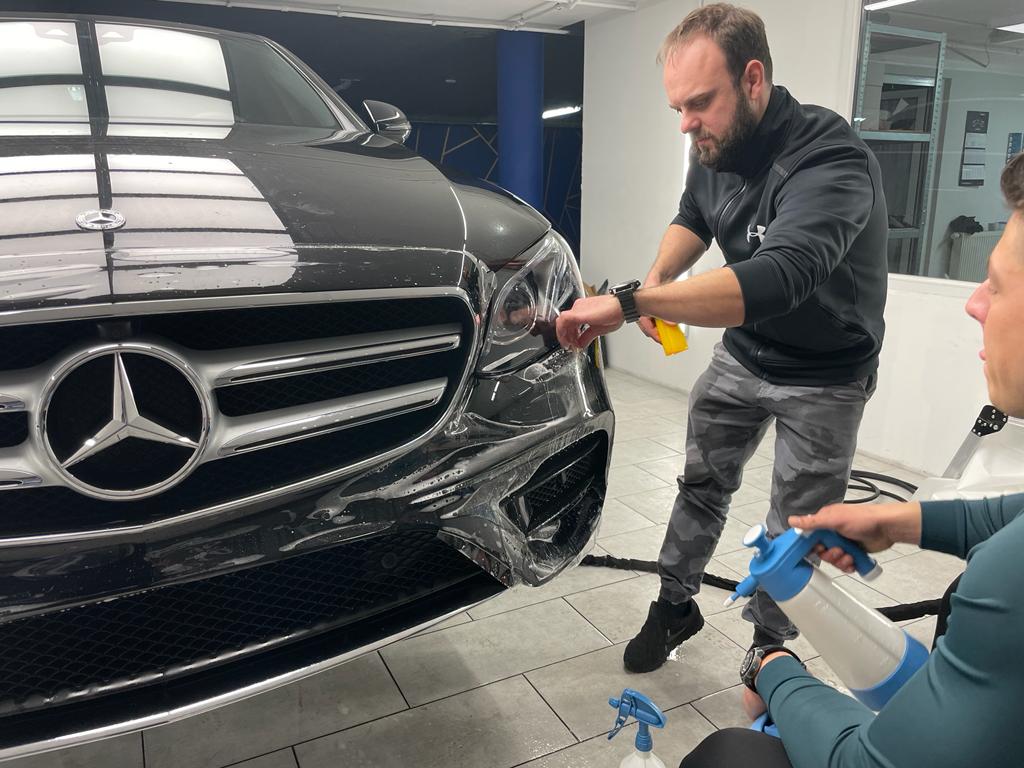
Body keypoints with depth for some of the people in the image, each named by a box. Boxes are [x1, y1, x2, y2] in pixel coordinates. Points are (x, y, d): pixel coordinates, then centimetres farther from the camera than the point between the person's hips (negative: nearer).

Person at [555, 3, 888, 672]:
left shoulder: (831, 160, -32)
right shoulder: (714, 149, -9)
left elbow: (776, 279, -49)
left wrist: (629, 302, -52)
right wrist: (659, 281, -9)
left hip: (825, 377, -6)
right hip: (743, 354, 6)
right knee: (702, 485, 14)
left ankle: (771, 652, 27)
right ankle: (676, 606, 34)